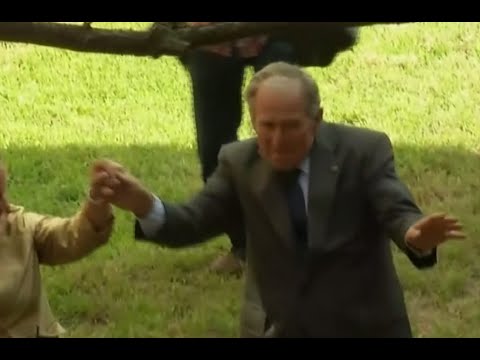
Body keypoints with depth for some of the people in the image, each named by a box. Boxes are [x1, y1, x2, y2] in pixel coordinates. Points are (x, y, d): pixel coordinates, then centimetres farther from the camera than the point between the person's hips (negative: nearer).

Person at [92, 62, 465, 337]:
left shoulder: (364, 150, -11)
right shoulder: (239, 162, -3)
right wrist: (144, 205, -31)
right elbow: (193, 222, -9)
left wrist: (418, 236, -45)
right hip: (284, 328, 2)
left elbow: (398, 214, -20)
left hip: (364, 327, -2)